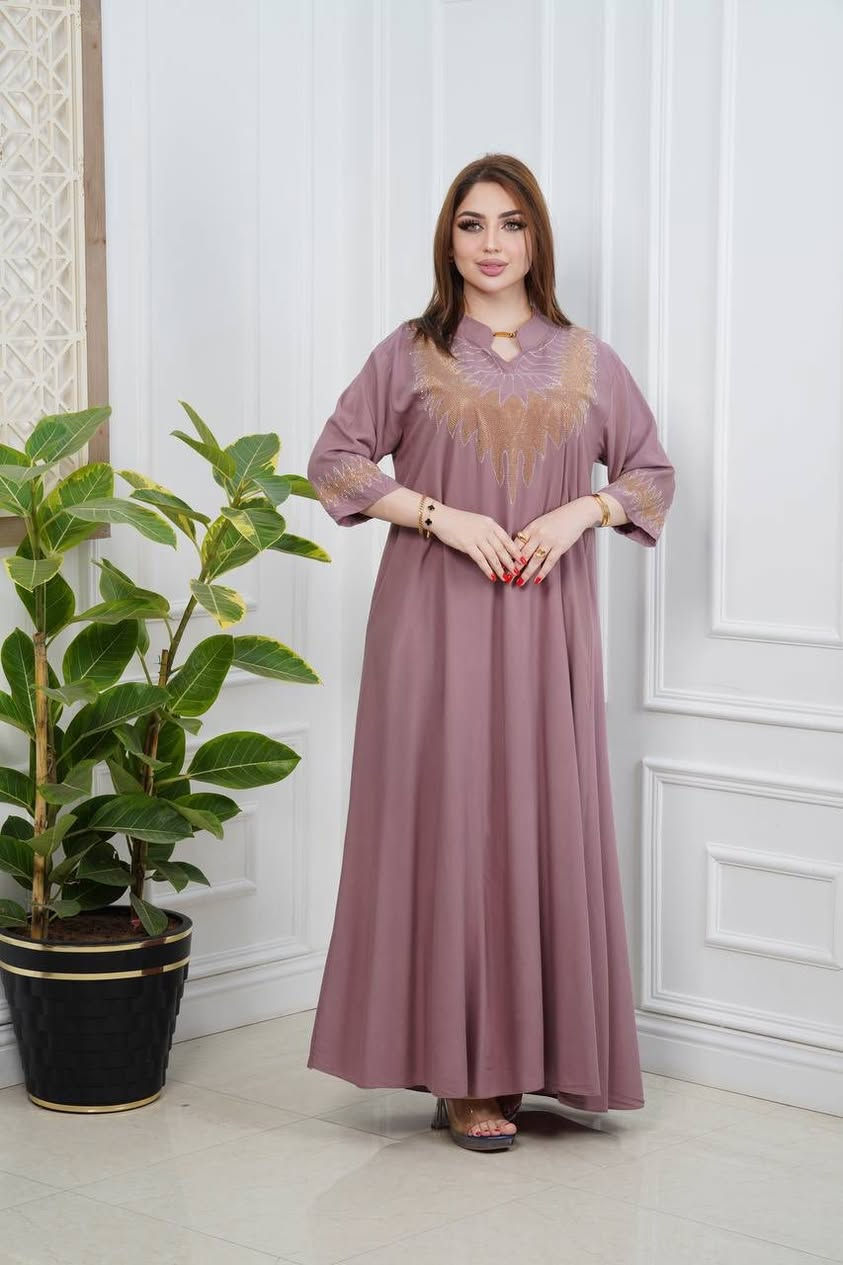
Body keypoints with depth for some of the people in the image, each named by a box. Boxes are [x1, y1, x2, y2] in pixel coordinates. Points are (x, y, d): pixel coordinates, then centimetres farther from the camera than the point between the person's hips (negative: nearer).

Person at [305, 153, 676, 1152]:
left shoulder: (585, 359, 10)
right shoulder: (410, 355, 4)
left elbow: (651, 470, 14)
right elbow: (334, 460, 1)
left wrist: (580, 513, -6)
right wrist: (446, 517, -10)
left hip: (546, 627, 2)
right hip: (436, 620, -2)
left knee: (544, 823, 2)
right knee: (448, 822, -4)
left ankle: (529, 1055, 13)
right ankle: (460, 1075, 2)